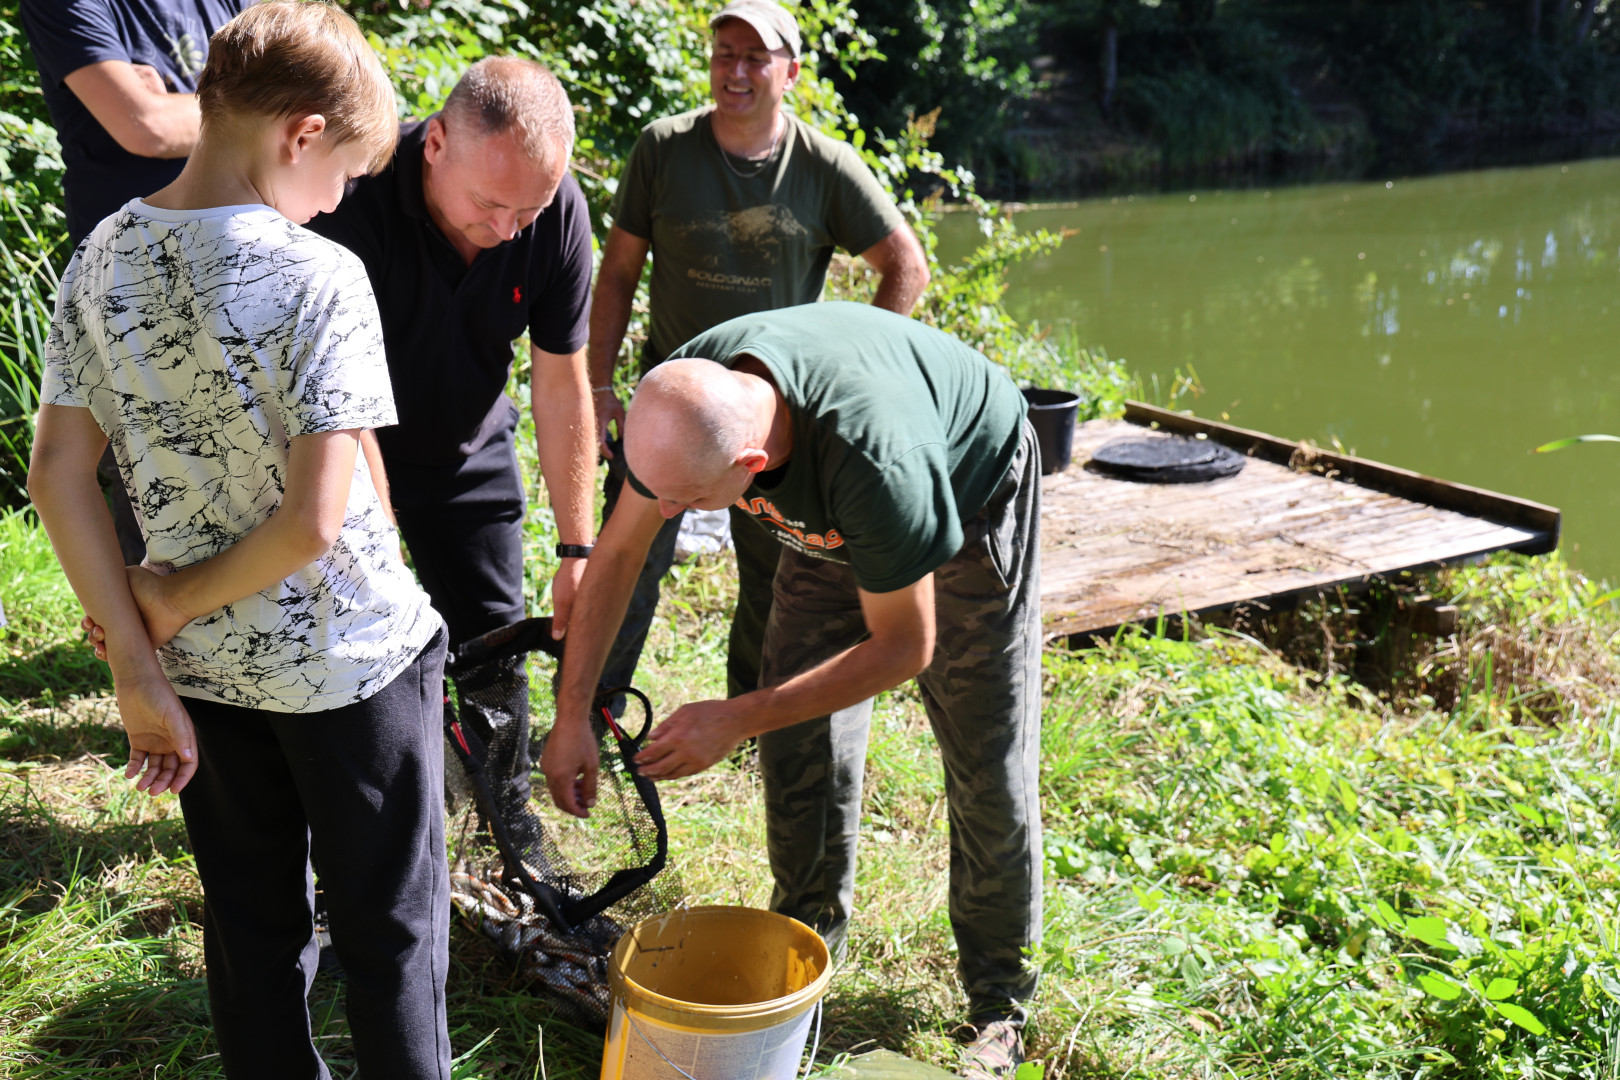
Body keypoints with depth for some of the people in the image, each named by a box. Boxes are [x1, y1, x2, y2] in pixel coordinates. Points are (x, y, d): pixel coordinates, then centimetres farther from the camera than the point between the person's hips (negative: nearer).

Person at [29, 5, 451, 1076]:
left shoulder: (104, 259, -3)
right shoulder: (320, 278, -21)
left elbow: (59, 474, -4)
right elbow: (315, 519, -25)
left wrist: (141, 671, -3)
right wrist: (174, 603, -9)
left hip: (206, 665, 6)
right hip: (348, 663, -5)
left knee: (253, 923, 21)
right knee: (391, 928, 14)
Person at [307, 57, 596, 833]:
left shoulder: (559, 210, -21)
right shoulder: (356, 192, -33)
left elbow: (560, 385, -12)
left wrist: (578, 551, -10)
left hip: (469, 454, 3)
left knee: (495, 650, 6)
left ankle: (510, 830, 29)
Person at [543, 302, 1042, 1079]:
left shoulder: (874, 465, -47)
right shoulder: (682, 401, -30)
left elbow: (904, 648, -31)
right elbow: (616, 554, -13)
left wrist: (735, 720, -28)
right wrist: (571, 716, -13)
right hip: (835, 515, 5)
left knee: (986, 760, -3)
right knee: (801, 735, 2)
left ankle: (998, 999, 14)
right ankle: (809, 931, 25)